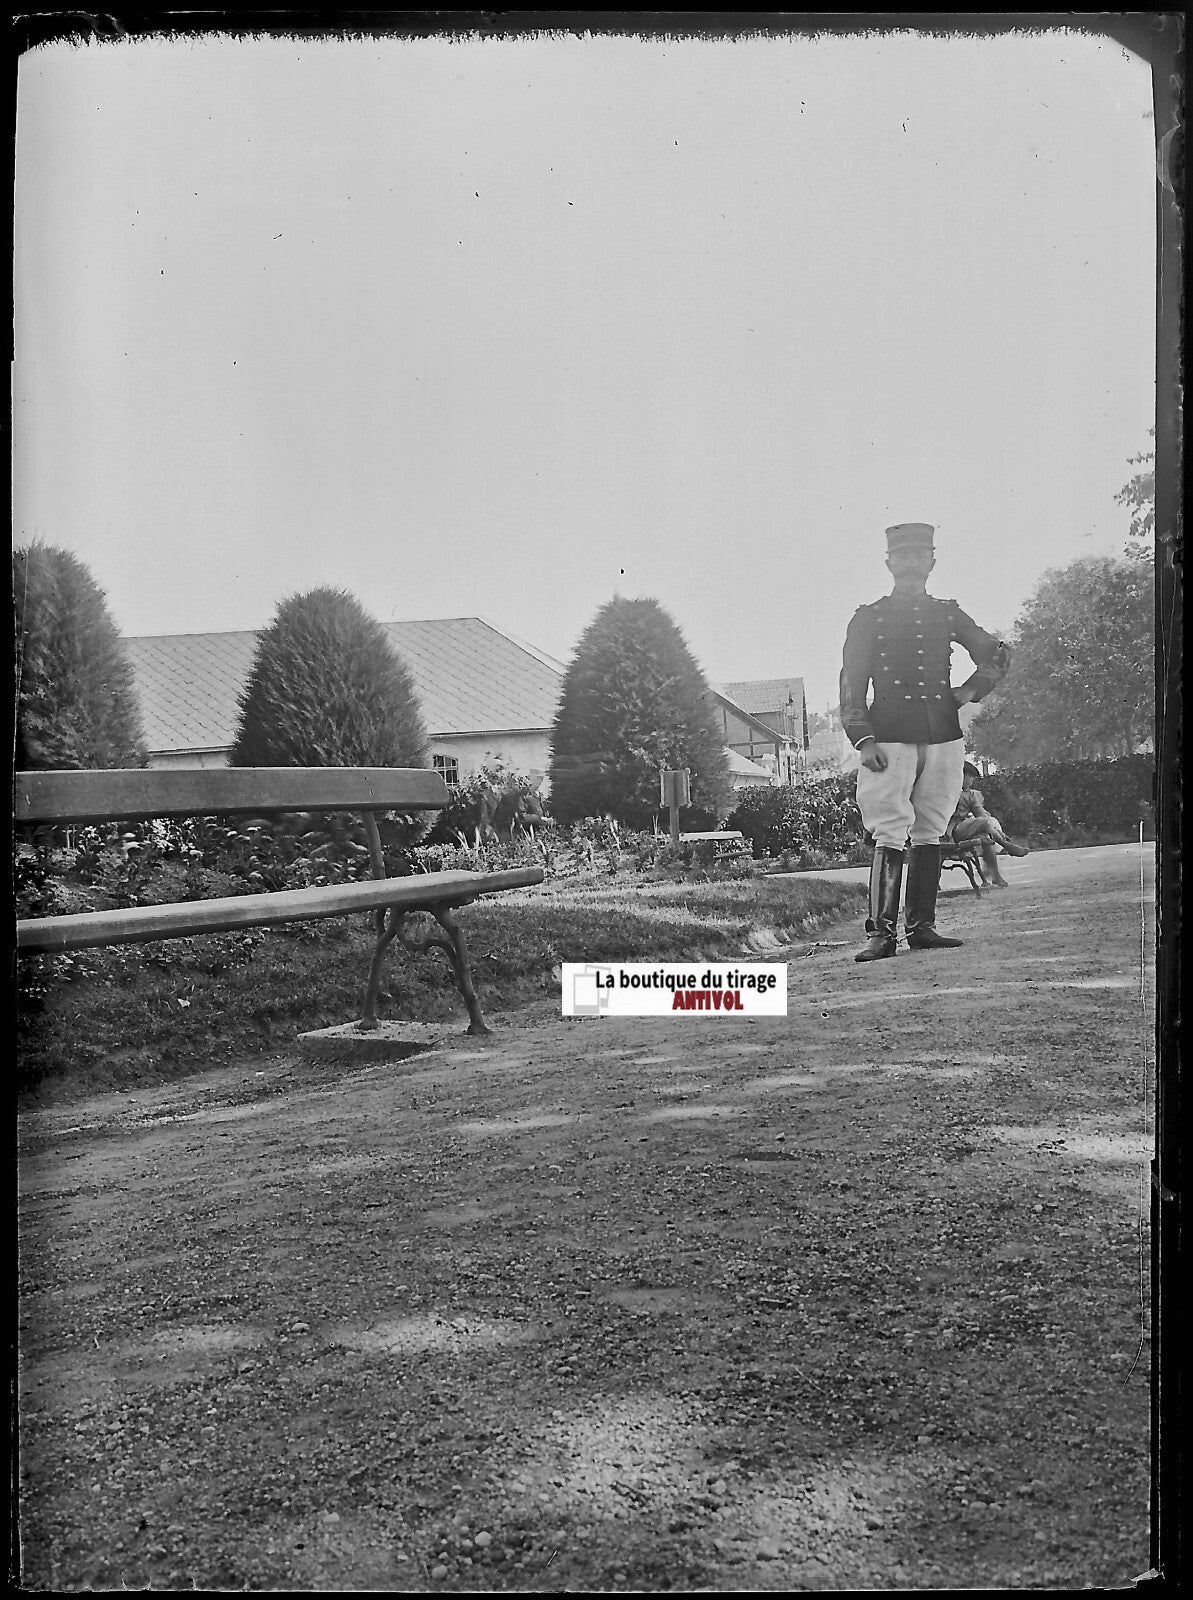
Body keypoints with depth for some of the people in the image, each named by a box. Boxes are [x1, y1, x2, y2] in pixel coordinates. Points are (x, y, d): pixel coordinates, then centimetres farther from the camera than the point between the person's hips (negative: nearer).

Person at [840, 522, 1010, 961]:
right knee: (890, 836, -10)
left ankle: (921, 927, 10)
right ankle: (881, 933, -10)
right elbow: (851, 684, 2)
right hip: (890, 740, -4)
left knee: (930, 834, 5)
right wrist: (863, 739, -9)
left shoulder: (948, 614, 16)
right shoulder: (868, 618, 7)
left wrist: (971, 690, 10)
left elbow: (997, 653, 26)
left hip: (944, 739, 4)